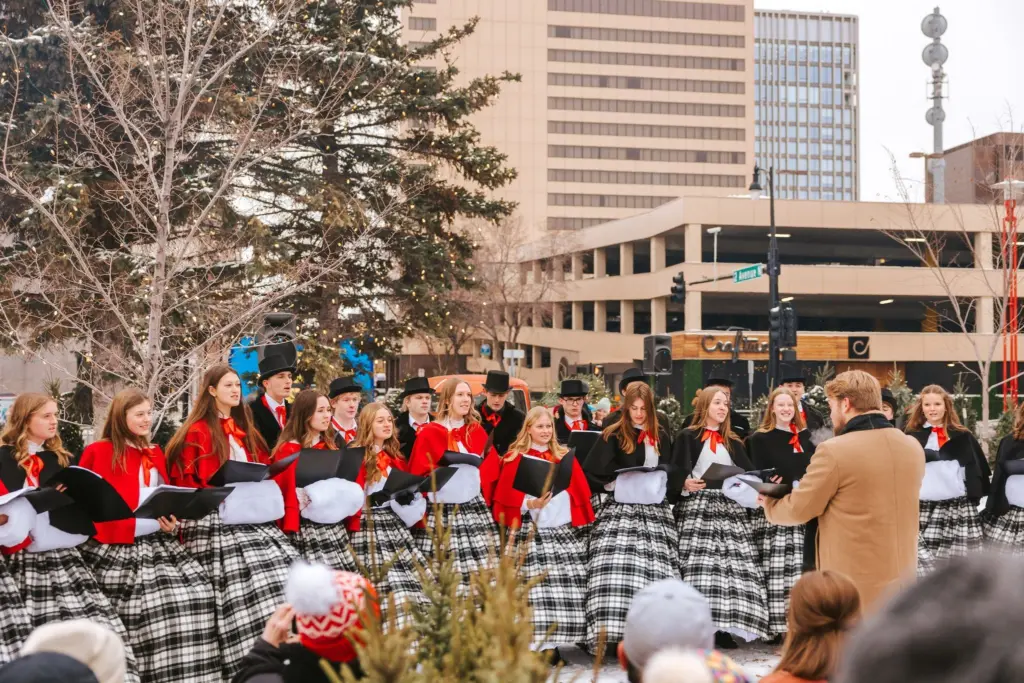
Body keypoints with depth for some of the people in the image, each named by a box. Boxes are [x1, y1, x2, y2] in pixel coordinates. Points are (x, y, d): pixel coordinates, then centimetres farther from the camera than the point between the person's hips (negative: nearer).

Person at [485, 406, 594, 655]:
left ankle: (553, 642, 5)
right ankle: (537, 644, -8)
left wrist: (577, 517, 6)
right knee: (536, 587, -13)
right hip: (531, 532, -4)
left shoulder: (565, 457, 16)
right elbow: (506, 494, -5)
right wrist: (528, 504, -19)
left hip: (563, 530, 4)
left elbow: (580, 491, 16)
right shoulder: (516, 458, 3)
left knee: (566, 589, -2)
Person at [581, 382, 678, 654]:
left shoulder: (660, 437, 16)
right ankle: (613, 629, -21)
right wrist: (614, 482, -8)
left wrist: (658, 484, 5)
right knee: (617, 567, -19)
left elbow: (669, 471, 22)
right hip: (619, 509, -3)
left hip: (654, 510, 3)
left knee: (656, 567, -7)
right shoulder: (613, 436, 4)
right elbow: (593, 471, 1)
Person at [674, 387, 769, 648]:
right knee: (701, 565, -14)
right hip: (698, 506, -5)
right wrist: (686, 482, -27)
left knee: (734, 564, -5)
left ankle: (724, 627, -2)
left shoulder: (732, 441, 19)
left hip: (730, 507, 5)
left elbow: (748, 470, 10)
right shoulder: (688, 436, 4)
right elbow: (680, 470, -6)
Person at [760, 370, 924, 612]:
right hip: (902, 580, 6)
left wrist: (769, 504, 15)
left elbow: (798, 510, -6)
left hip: (853, 586, -6)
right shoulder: (913, 447, 5)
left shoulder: (834, 451, -16)